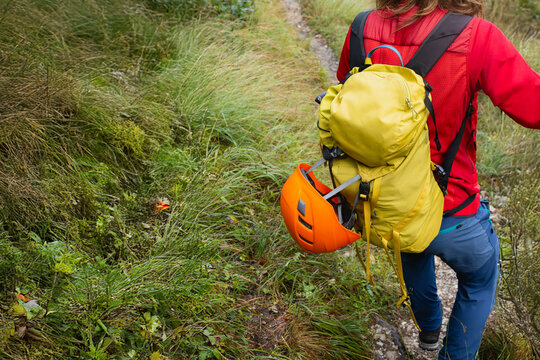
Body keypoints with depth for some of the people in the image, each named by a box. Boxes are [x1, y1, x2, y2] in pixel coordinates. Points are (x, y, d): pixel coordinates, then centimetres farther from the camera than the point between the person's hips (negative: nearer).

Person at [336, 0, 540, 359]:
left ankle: (429, 327, 63)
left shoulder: (363, 30, -13)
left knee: (414, 250, 40)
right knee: (480, 281, 30)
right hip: (450, 217, -4)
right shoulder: (476, 38, -27)